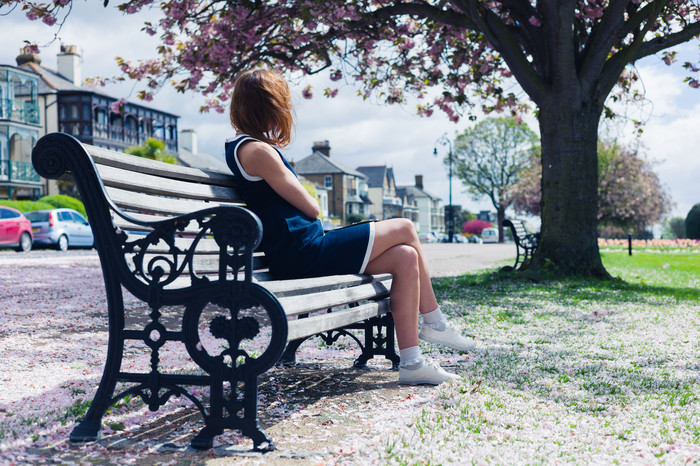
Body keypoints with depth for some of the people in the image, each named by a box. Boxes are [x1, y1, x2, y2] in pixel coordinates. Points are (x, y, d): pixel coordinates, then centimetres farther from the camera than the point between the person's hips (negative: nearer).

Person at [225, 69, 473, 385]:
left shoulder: (242, 147, 18)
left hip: (297, 255, 10)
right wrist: (311, 202, 8)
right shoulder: (256, 151, -15)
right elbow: (310, 208, -9)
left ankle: (411, 363, 4)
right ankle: (434, 322, 11)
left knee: (406, 257, 4)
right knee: (405, 229, -3)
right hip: (303, 255, -10)